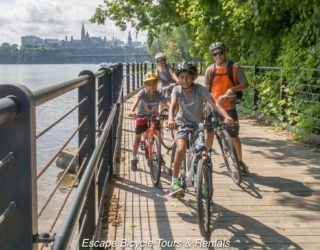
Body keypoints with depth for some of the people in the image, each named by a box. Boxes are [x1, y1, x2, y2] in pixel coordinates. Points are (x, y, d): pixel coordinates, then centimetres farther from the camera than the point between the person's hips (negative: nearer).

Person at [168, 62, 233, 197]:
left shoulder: (200, 89, -16)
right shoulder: (177, 90, -13)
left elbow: (214, 104, -27)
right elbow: (172, 105, -29)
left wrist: (226, 116, -45)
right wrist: (171, 119, -50)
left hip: (198, 124, 1)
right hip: (182, 123, -1)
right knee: (181, 149, -25)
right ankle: (174, 182, -16)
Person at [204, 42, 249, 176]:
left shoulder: (234, 68, -4)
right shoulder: (210, 69, 3)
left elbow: (245, 84, -6)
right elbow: (206, 89, 9)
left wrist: (234, 88, -25)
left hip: (229, 108, -2)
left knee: (234, 136, 1)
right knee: (210, 133, 4)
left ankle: (240, 162, 15)